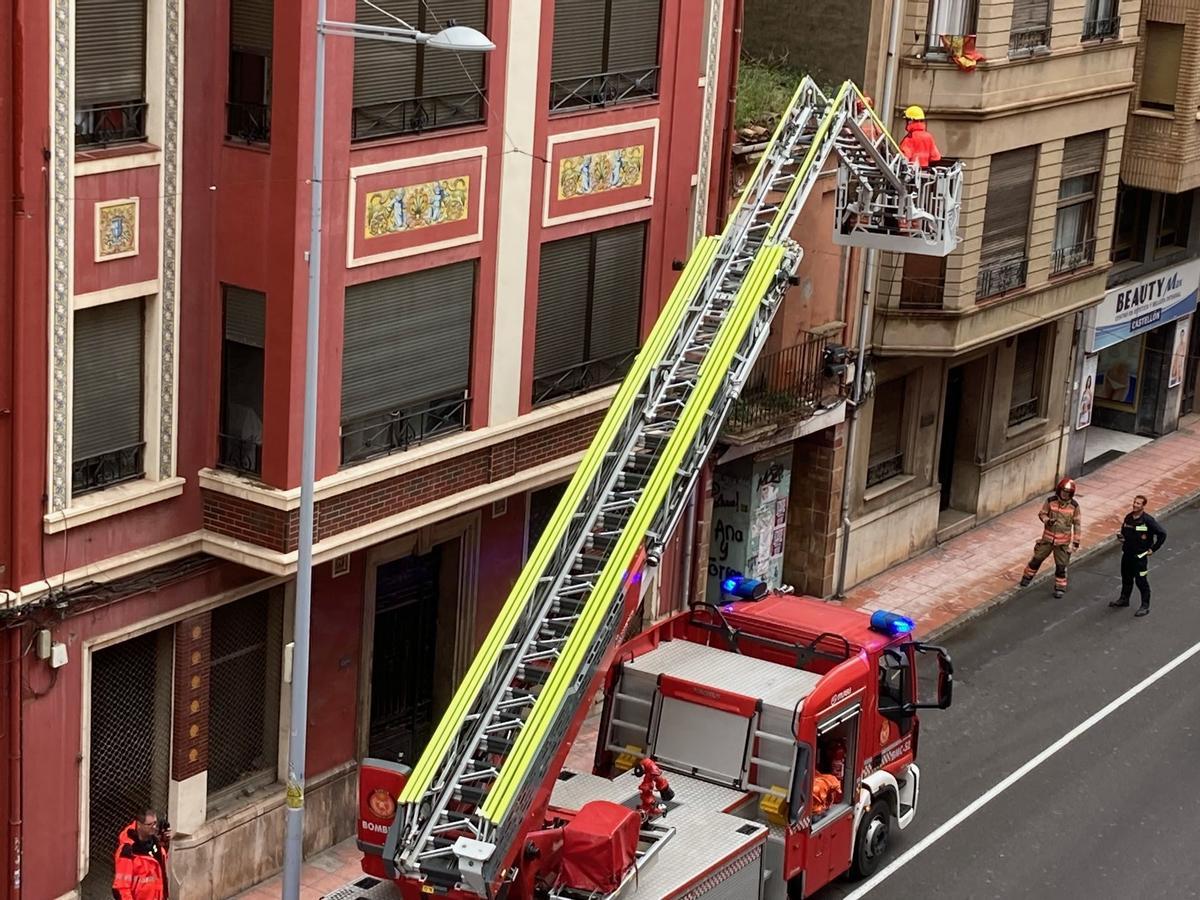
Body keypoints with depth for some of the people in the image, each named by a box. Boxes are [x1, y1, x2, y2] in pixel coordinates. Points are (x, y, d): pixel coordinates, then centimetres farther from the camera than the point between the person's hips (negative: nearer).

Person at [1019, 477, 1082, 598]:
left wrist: (1076, 541, -4)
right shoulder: (1051, 501, -10)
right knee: (1037, 558, 12)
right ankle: (1027, 577, 33)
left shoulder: (1074, 506, -11)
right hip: (1048, 537, 1)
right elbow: (1041, 513, 1)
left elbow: (1077, 524, -4)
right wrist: (1047, 520, -22)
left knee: (1061, 565, 4)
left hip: (1063, 541, -1)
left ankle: (1060, 587, 18)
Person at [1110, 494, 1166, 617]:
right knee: (1126, 578, 21)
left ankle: (1145, 606, 10)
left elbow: (1162, 534, -16)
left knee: (1141, 581, 0)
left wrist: (1153, 549, -12)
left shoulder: (1148, 520, -18)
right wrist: (1120, 536, -4)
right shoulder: (1128, 517, 2)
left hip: (1140, 556, -6)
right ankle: (1124, 599, 39)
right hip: (1127, 553, 7)